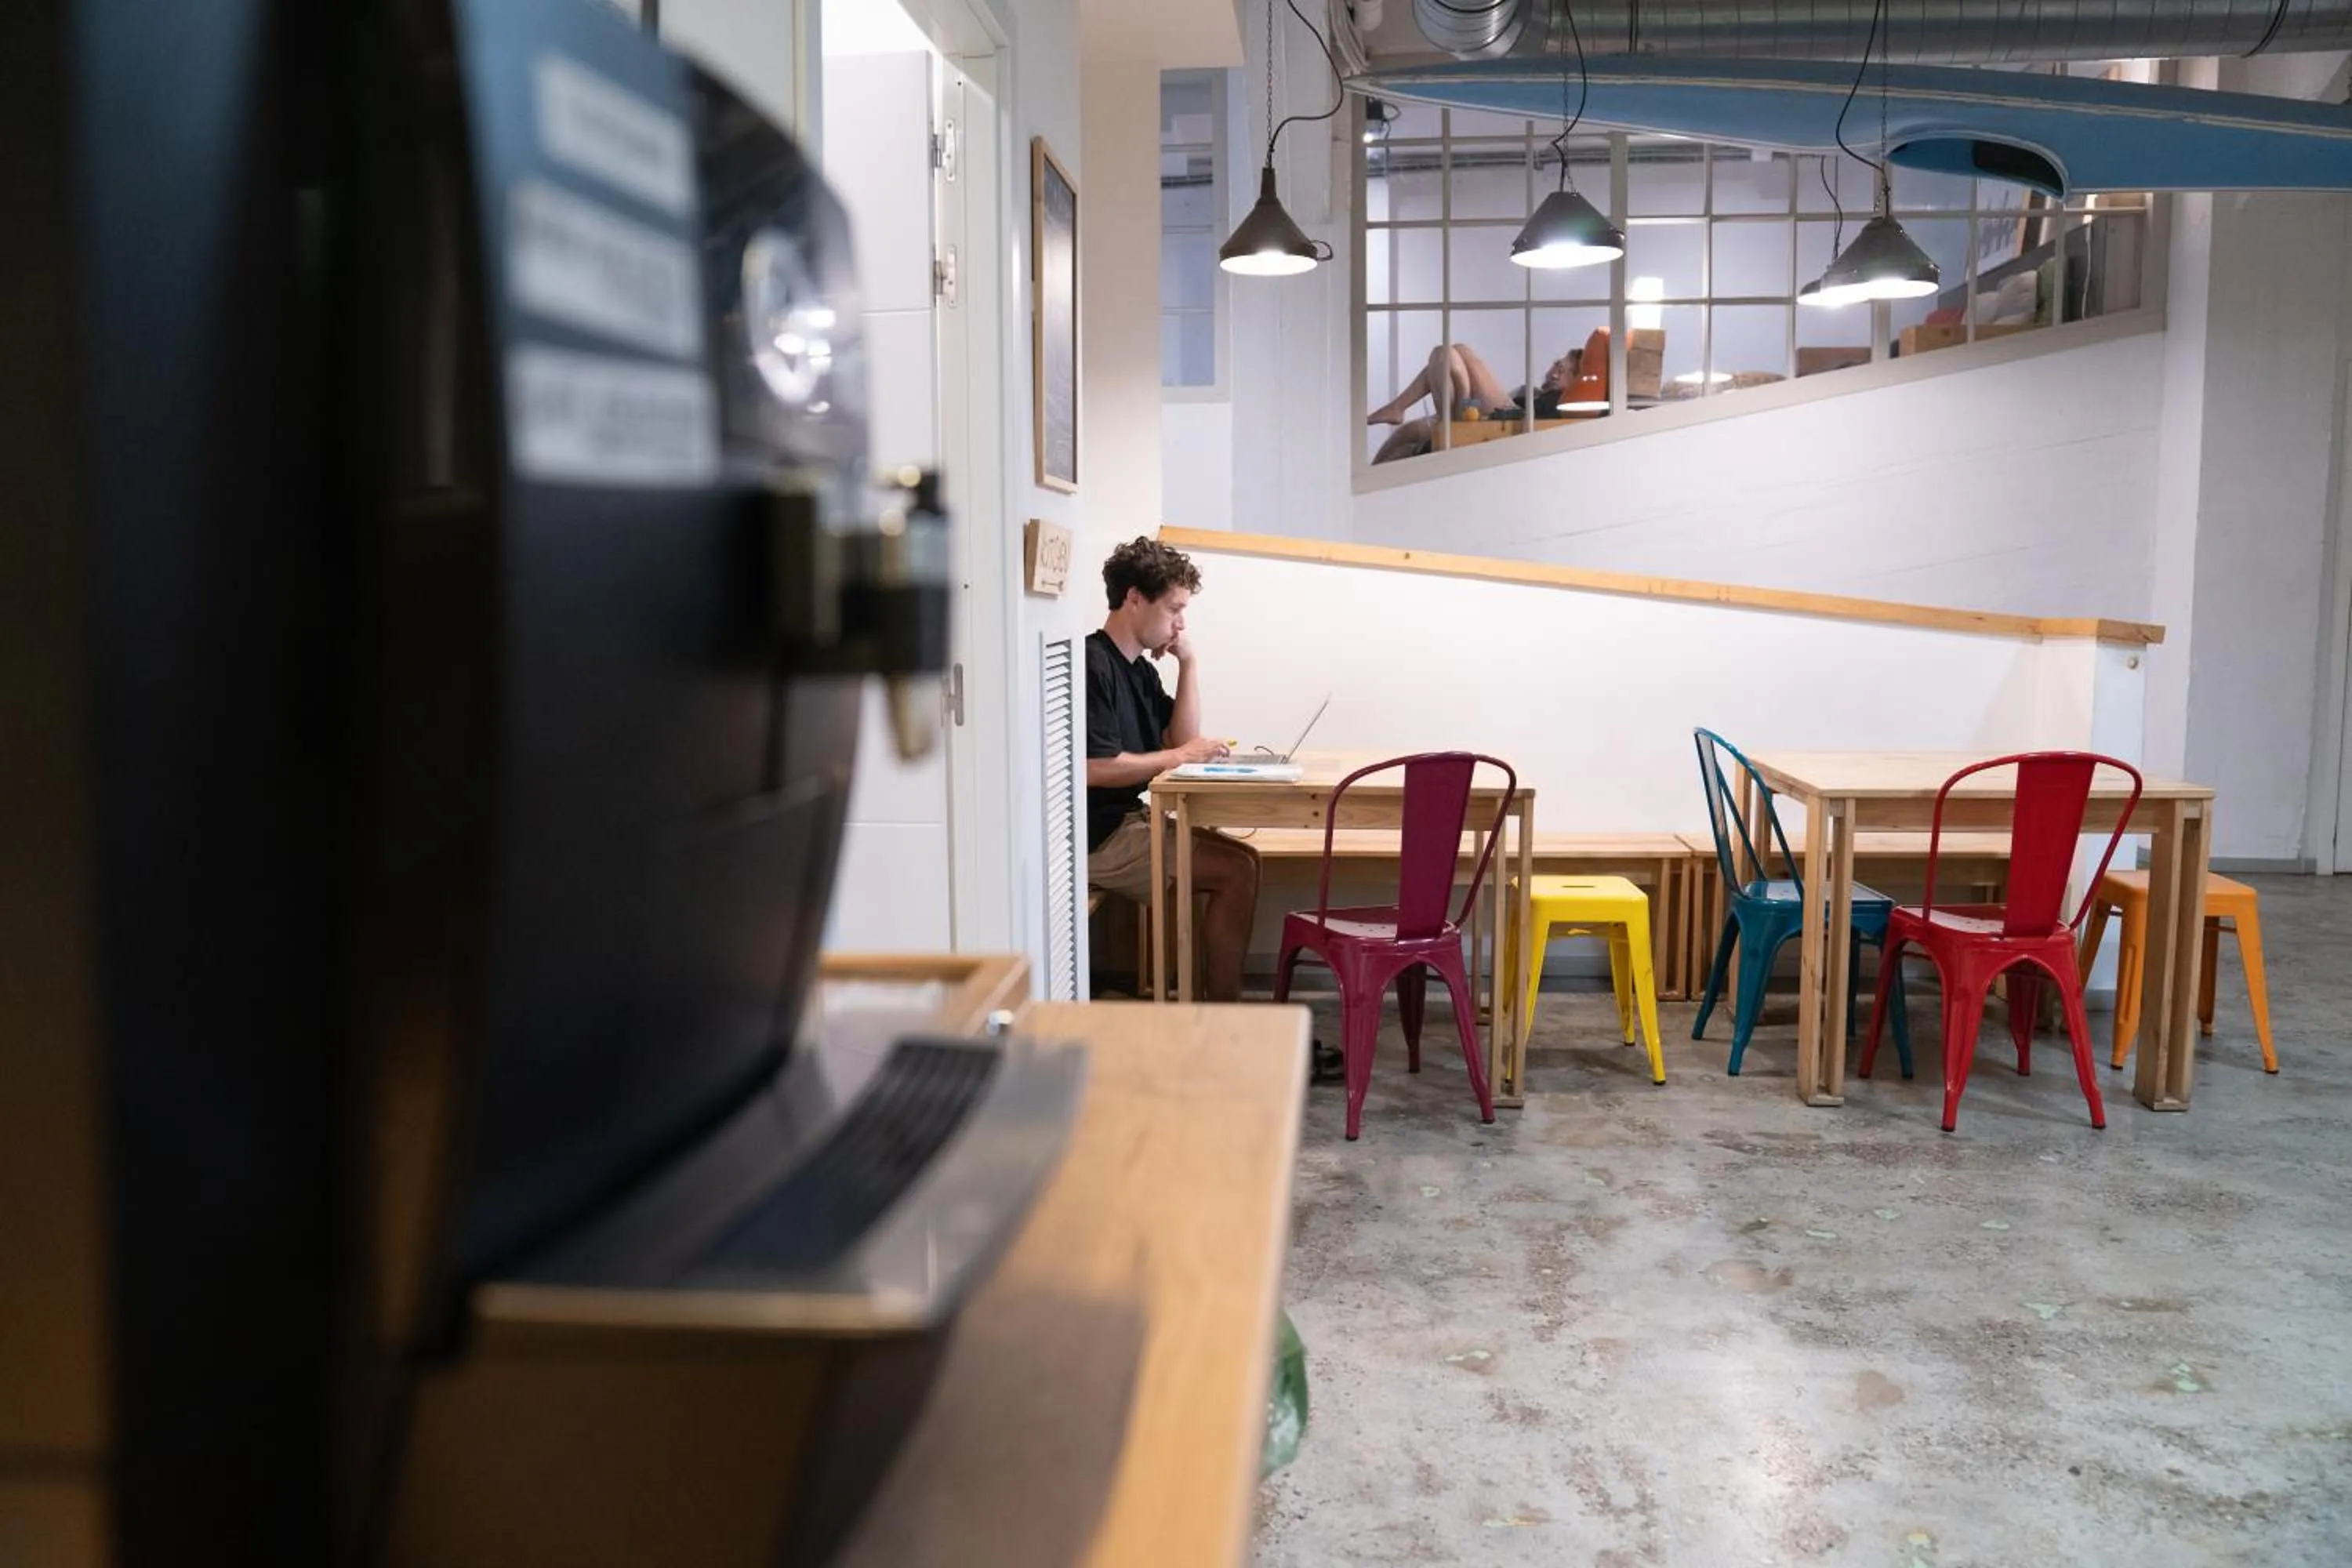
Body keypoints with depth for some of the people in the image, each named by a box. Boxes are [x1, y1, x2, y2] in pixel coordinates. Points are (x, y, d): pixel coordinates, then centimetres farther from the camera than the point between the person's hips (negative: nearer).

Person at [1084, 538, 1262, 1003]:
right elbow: (1095, 768, -24)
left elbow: (1184, 739, 13)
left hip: (1132, 820, 10)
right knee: (1236, 871, -14)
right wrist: (1177, 757, -12)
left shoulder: (1139, 668, 15)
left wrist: (1189, 664, 5)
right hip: (1100, 837, -10)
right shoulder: (1093, 664, -16)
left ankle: (1225, 1007, 6)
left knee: (1242, 860, 5)